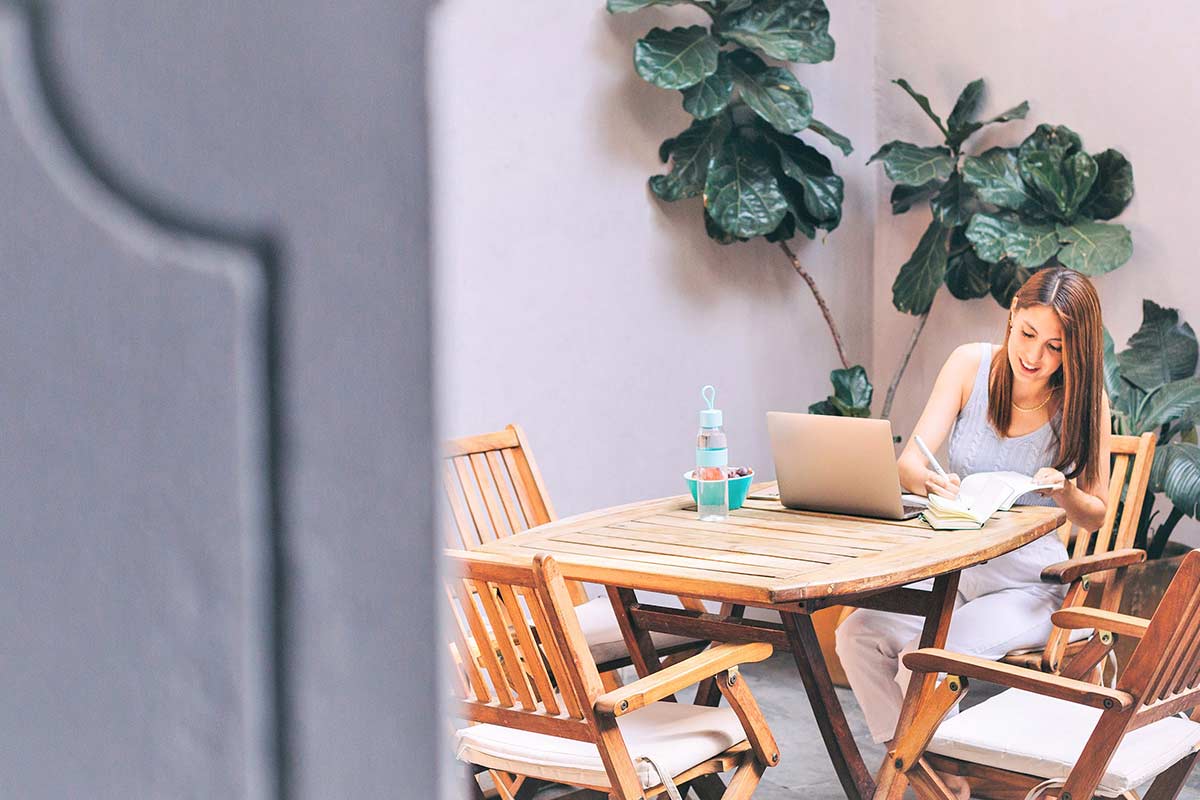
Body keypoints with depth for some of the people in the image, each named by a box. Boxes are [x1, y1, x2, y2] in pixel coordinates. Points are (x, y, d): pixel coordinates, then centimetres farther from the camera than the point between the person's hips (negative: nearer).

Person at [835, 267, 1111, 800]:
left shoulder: (1084, 400, -9)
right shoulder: (972, 365, -5)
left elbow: (1094, 517, 0)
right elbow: (907, 463, -11)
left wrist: (1064, 491, -23)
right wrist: (928, 480, -35)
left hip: (1027, 582, -3)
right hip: (951, 567, 3)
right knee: (857, 635, -21)